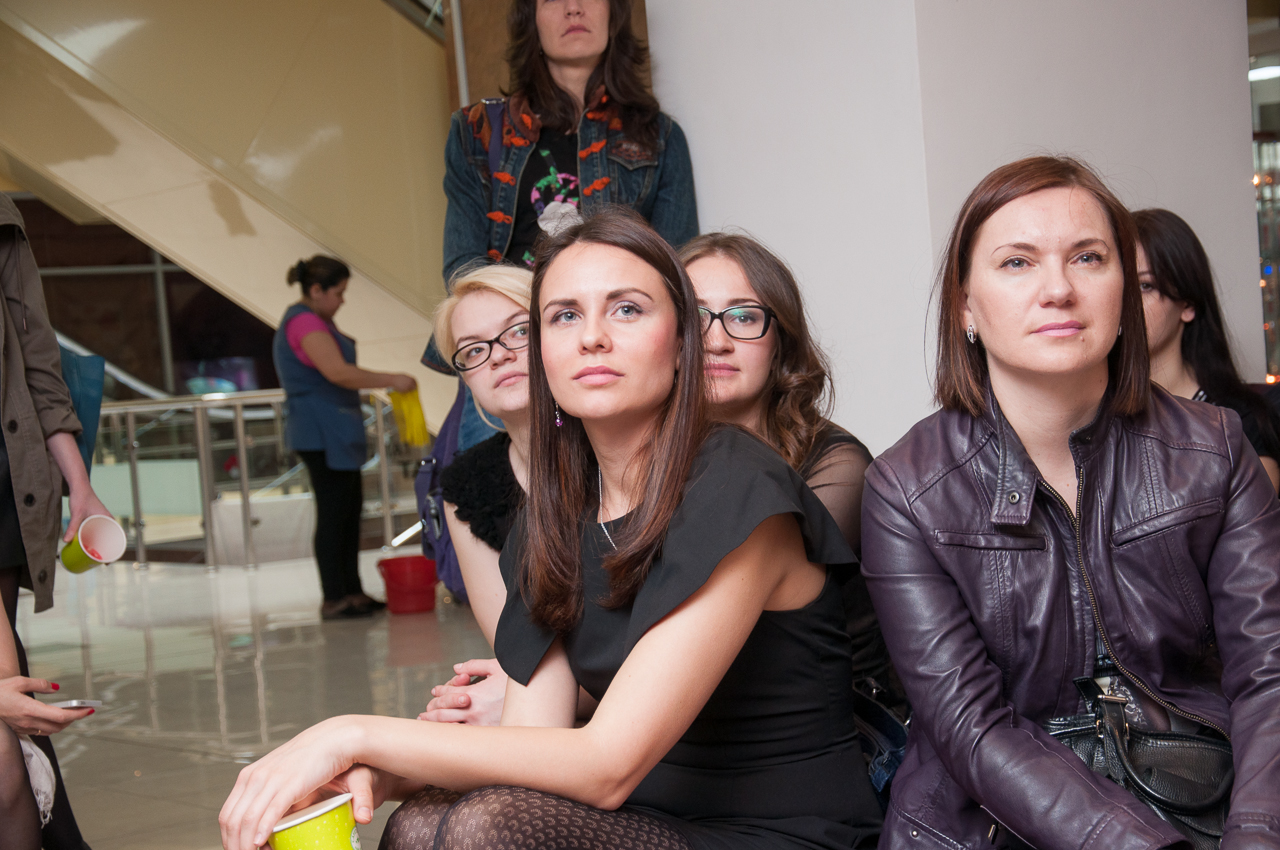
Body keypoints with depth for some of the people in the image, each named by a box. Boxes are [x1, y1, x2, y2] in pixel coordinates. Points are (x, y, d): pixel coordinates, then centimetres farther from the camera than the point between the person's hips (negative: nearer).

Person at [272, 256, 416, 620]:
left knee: (350, 511, 11)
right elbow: (338, 373, -27)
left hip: (335, 434, 11)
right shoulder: (304, 322, -16)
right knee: (333, 513, -9)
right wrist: (392, 380, -22)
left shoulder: (317, 320, 18)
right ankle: (333, 600, -5)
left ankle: (352, 591, 16)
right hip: (321, 435, -11)